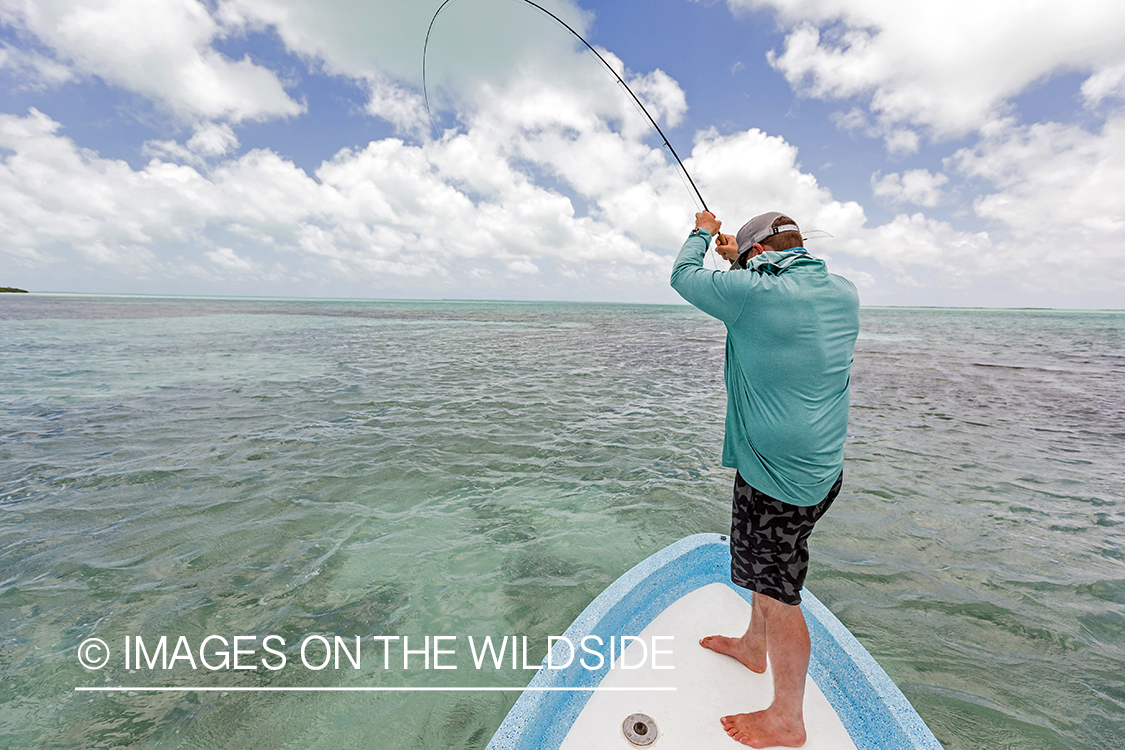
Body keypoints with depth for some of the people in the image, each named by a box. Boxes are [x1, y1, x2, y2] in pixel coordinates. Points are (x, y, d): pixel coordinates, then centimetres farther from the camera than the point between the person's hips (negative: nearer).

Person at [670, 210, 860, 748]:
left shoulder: (753, 293, -21)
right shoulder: (844, 293, 3)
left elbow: (684, 275, -4)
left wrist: (703, 231, 15)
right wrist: (739, 258, 28)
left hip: (778, 477, -9)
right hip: (821, 466, 9)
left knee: (778, 591, 8)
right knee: (768, 570, 26)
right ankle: (753, 646, 50)